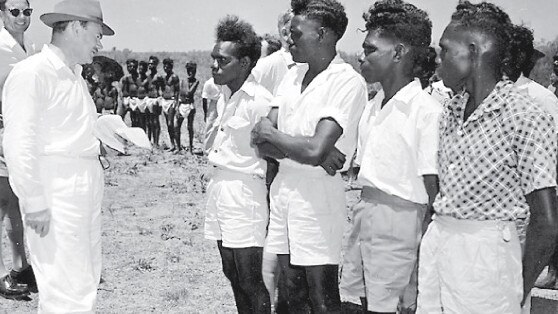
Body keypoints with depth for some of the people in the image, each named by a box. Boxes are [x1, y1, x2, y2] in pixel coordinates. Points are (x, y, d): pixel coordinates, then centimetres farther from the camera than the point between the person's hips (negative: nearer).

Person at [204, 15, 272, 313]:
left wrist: (271, 208, -13)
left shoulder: (259, 101, -16)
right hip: (220, 193, 9)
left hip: (245, 196, -9)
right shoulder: (224, 97, 11)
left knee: (251, 283, -2)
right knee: (232, 275, 18)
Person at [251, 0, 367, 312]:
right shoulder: (293, 76, 9)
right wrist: (310, 151, -15)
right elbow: (262, 143, 2)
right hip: (283, 186, 7)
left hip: (319, 192, -7)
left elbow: (314, 151, -23)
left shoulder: (348, 82, -14)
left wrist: (269, 133, -7)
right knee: (293, 289, 15)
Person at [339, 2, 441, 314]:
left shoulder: (426, 110, -14)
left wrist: (420, 262, -15)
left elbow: (432, 191, -14)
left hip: (399, 221, -7)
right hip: (363, 214, 8)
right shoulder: (374, 106, 11)